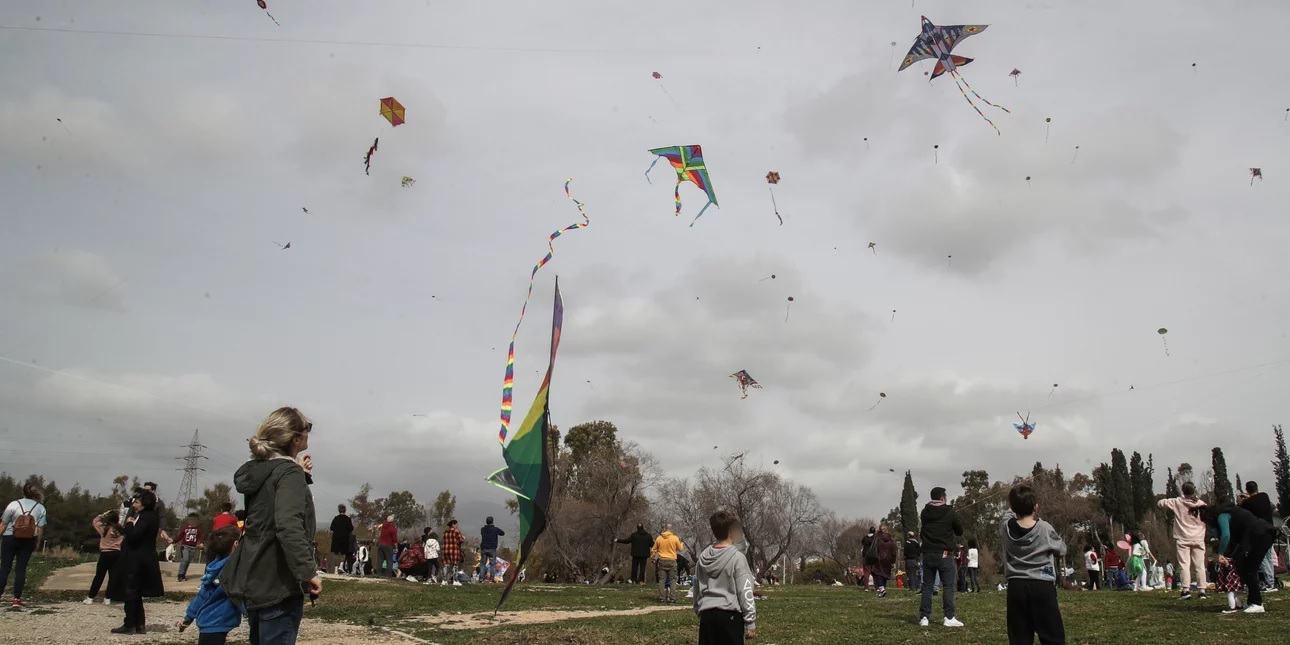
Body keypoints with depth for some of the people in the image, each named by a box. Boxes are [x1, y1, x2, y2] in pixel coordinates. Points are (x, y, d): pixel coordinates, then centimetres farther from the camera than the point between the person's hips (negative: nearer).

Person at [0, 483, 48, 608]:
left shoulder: (14, 504, -5)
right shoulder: (41, 508, 1)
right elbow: (40, 529, -1)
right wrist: (36, 544, 8)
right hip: (28, 541, 2)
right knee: (21, 568, 5)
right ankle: (17, 599, 4)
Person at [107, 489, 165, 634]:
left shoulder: (145, 517, -17)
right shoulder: (152, 516, 13)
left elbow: (133, 536, -25)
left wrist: (129, 524, -10)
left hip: (136, 561, -10)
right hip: (145, 559, 10)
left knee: (130, 593, -2)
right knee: (136, 594, 15)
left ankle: (129, 625, 3)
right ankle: (140, 625, 17)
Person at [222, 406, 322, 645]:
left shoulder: (259, 469, 11)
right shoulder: (289, 472, -15)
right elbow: (288, 525, -29)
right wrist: (308, 571, -29)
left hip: (254, 580, 9)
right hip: (277, 583, -9)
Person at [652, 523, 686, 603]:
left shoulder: (658, 538, 0)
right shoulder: (675, 538, -6)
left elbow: (654, 550, 7)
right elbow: (680, 549, 5)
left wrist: (654, 556, 24)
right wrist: (681, 543, 25)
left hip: (662, 561, 2)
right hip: (672, 561, -1)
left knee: (662, 580, 5)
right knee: (672, 580, 6)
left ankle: (661, 598, 3)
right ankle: (672, 598, 2)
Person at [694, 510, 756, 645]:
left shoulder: (703, 558, 8)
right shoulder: (737, 558, -9)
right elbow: (745, 593, -9)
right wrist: (751, 623, -4)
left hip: (707, 615, 5)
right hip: (729, 615, -5)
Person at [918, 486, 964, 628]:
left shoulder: (924, 513, 2)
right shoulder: (950, 513, -7)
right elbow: (960, 531, 4)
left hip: (928, 554, 3)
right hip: (945, 554, -3)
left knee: (927, 586, 7)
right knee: (948, 586, 2)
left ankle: (924, 617, 4)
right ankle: (949, 618, -3)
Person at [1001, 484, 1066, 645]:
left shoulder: (1006, 527, -2)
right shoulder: (1045, 528, -8)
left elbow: (1010, 514, 25)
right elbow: (1062, 550, 11)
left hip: (1016, 587, 3)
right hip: (1042, 587, -2)